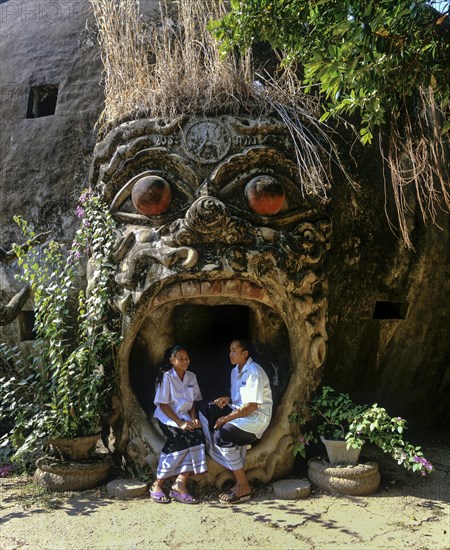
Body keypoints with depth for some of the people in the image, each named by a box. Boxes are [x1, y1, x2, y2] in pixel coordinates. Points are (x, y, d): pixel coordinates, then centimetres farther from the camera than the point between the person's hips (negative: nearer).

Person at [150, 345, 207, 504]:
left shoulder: (191, 377, 9)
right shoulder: (167, 378, -9)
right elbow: (163, 405, -12)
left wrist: (193, 419, -4)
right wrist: (180, 423, -19)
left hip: (185, 417, 5)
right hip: (168, 418, -5)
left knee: (198, 436, -25)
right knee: (183, 440, -29)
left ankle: (180, 484, -25)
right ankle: (157, 485, -13)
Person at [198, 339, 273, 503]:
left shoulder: (254, 372, -18)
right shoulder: (235, 371, 12)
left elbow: (251, 406, -22)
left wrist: (227, 418, -21)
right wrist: (228, 399, 1)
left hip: (256, 417, -9)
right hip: (239, 411, 9)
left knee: (222, 434, -29)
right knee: (205, 408, -2)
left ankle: (243, 487, -19)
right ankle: (213, 450, -6)